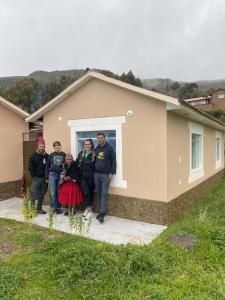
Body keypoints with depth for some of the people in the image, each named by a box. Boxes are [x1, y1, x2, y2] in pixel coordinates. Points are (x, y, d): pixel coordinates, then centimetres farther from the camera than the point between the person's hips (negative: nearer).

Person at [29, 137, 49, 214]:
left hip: (44, 178, 3)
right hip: (36, 178, -3)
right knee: (34, 194, -5)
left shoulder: (47, 156, 6)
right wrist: (34, 176, -8)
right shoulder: (33, 156, -1)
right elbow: (30, 168, -3)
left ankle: (39, 208, 21)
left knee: (42, 195, 10)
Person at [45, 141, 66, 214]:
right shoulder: (51, 155, 6)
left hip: (61, 175, 0)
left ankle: (58, 208, 17)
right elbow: (47, 166, 6)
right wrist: (47, 177, 1)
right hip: (52, 174, 0)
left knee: (59, 193, 5)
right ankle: (53, 208, 11)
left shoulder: (64, 155, 5)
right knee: (53, 193, 2)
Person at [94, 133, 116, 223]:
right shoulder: (96, 149, 11)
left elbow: (113, 161, -3)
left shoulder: (109, 148, -2)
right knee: (99, 194, 7)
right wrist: (94, 171, 9)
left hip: (106, 175, -5)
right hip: (96, 174, 5)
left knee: (104, 194, -7)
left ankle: (102, 214, -6)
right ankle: (101, 211, 17)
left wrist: (111, 173, -9)